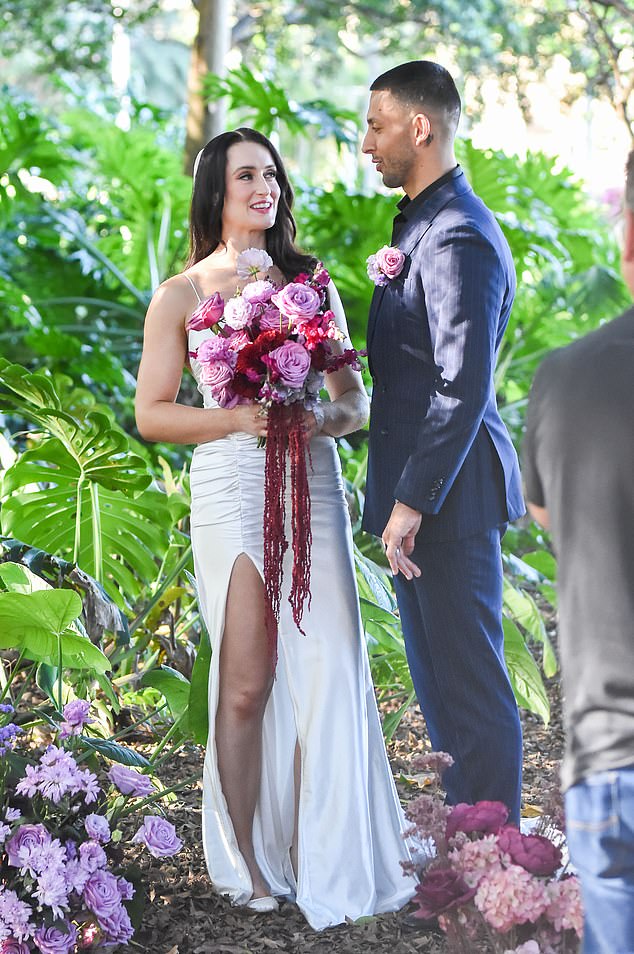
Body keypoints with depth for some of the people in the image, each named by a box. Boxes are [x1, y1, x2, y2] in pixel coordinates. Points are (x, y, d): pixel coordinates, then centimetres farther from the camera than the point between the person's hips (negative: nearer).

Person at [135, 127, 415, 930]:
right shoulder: (180, 295, 6)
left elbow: (355, 397, 12)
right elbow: (151, 414, 3)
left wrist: (326, 418, -11)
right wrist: (238, 418, -12)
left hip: (311, 486, 2)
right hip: (230, 491, -2)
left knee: (326, 668, -5)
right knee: (246, 682, -2)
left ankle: (326, 858, 2)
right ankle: (247, 861, 9)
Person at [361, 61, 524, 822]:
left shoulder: (458, 238, -18)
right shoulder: (420, 222, 15)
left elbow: (464, 387, -24)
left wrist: (413, 501, -23)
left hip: (447, 489, -11)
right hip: (422, 486, 11)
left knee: (470, 683, -2)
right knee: (438, 676, 18)